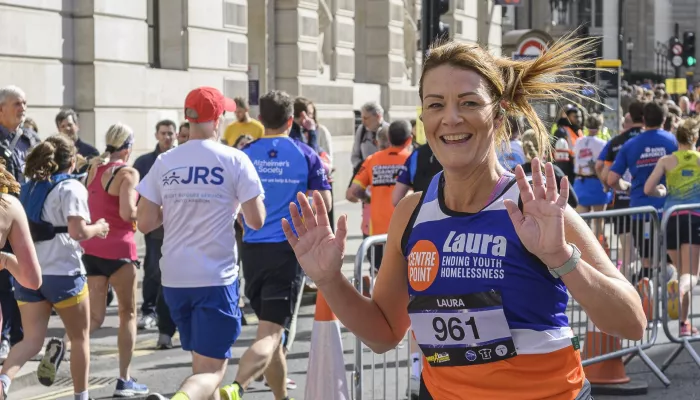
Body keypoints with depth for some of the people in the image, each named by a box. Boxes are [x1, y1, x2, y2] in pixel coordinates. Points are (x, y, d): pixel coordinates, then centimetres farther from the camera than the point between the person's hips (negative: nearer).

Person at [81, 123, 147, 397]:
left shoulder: (94, 167, 10)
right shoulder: (127, 173, -11)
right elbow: (127, 212, -20)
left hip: (91, 248, 6)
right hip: (118, 248, -6)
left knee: (95, 317, 10)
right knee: (127, 313, 8)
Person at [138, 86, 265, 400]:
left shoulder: (165, 162, 3)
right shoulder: (234, 160, -6)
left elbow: (144, 223, 2)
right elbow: (256, 221, -5)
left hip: (174, 277, 5)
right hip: (216, 278, -4)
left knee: (202, 360, 21)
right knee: (211, 369, -5)